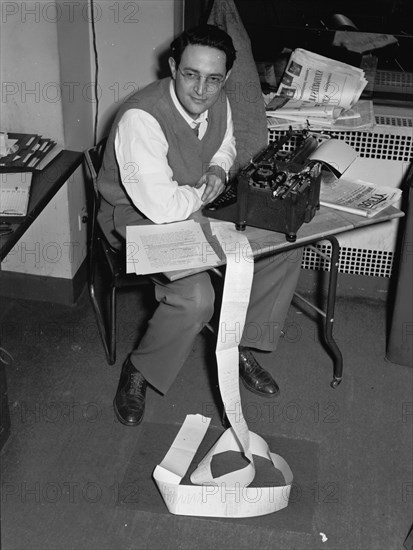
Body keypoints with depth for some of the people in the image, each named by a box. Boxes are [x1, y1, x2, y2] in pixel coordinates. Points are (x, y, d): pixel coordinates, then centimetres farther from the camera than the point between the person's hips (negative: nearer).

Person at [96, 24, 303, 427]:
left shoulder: (218, 102, -7)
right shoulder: (141, 119, -32)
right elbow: (162, 208, -36)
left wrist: (218, 169, -5)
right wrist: (203, 193, -16)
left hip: (200, 207, 8)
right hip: (138, 219, -7)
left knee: (282, 256, -4)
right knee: (196, 299, -30)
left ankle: (241, 348, 14)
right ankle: (139, 371, -2)